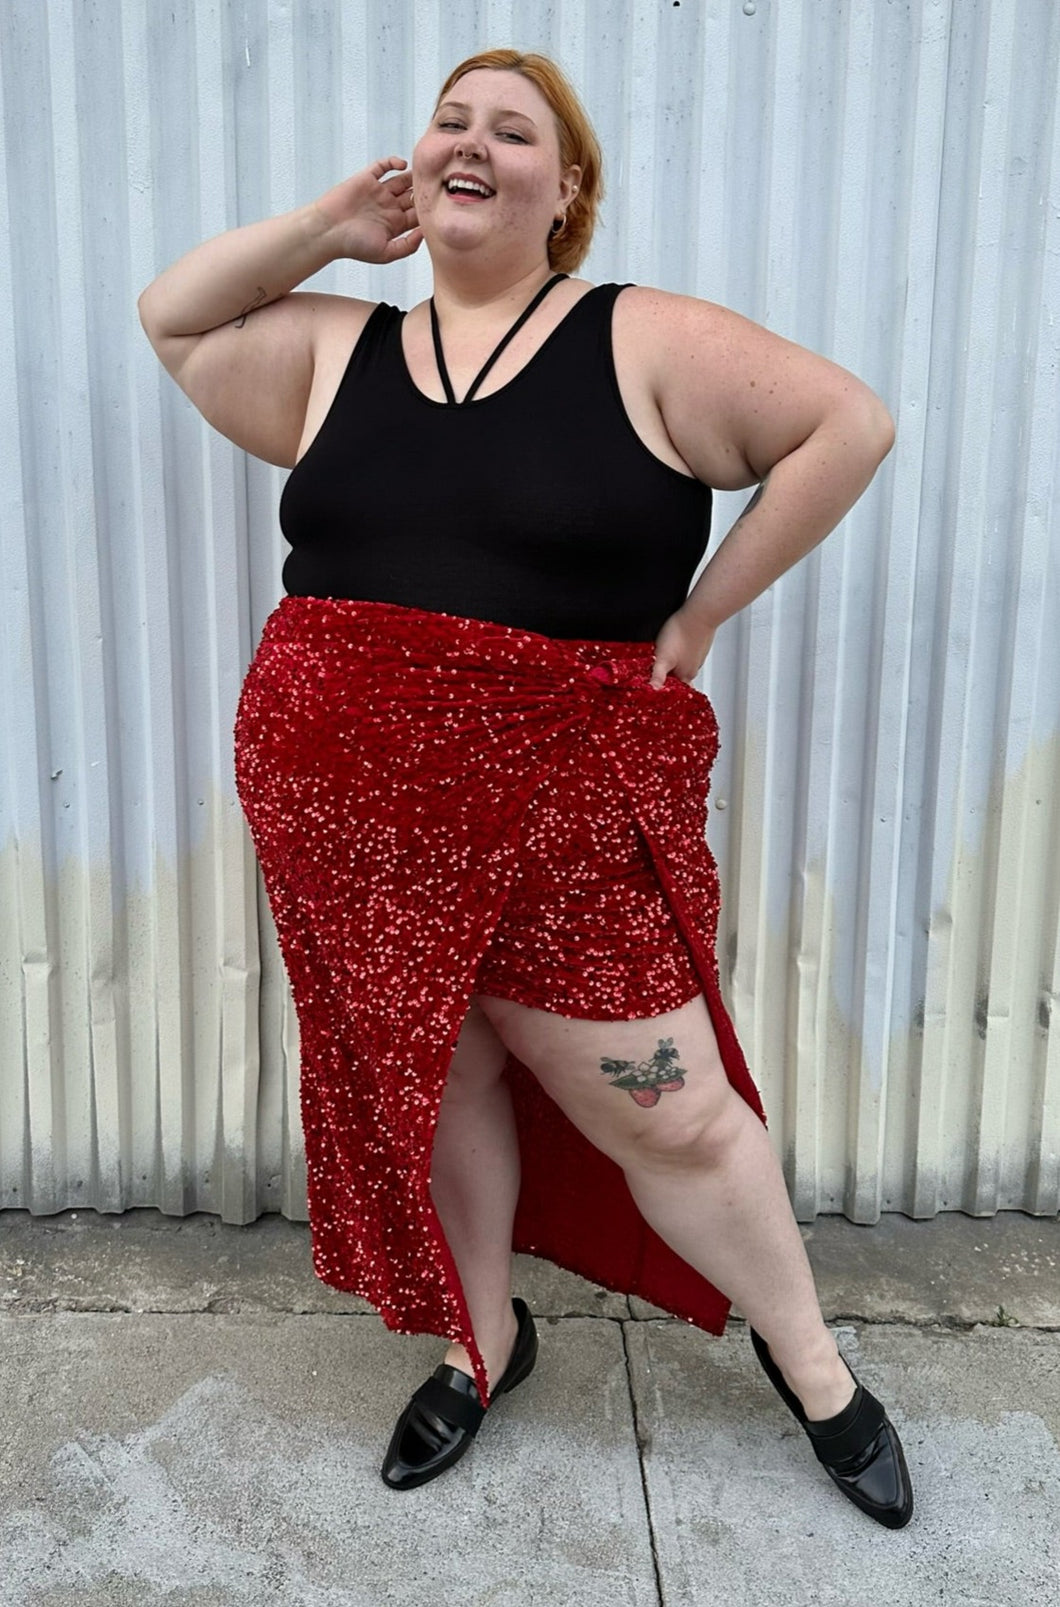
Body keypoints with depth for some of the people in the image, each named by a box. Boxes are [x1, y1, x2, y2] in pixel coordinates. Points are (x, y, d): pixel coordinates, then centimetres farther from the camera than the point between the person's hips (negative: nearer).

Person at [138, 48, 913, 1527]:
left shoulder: (640, 341, -2)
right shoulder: (339, 349, 11)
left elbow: (848, 423, -4)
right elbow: (170, 317, 19)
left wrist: (700, 612, -6)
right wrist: (334, 223, 8)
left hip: (558, 806, -4)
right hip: (345, 806, 4)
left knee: (674, 1114, 3)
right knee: (428, 1086, 16)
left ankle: (809, 1361, 29)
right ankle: (483, 1344, 41)